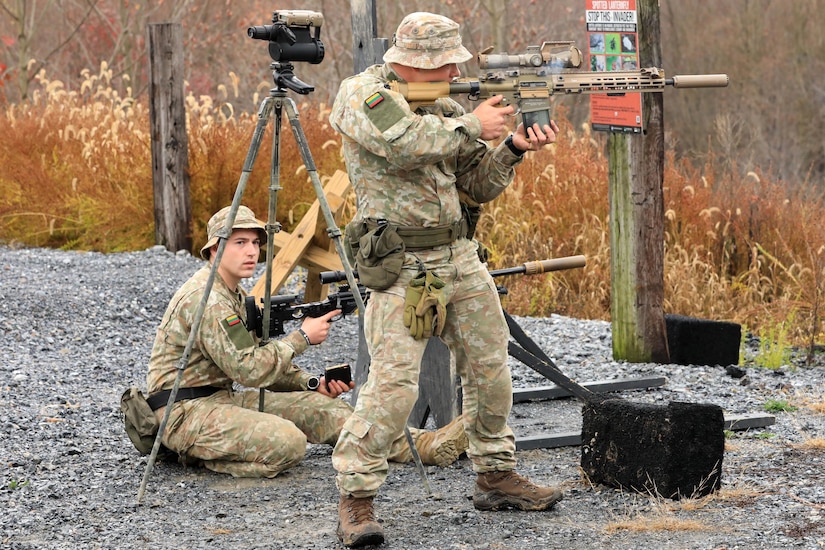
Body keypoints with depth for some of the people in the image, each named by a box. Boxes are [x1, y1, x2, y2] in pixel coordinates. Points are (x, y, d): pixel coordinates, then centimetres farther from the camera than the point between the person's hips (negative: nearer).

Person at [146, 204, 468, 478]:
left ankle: (424, 445, -7)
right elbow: (249, 370, -24)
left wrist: (314, 383, 3)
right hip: (184, 412, -10)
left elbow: (260, 358, 18)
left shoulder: (234, 294, 15)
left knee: (317, 407, -1)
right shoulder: (206, 299, -20)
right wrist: (303, 338, -15)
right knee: (287, 443, -30)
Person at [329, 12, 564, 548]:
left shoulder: (444, 106, 12)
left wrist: (514, 147, -3)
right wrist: (471, 125, -18)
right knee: (394, 383, -15)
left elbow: (479, 186, 14)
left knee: (490, 369, 12)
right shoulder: (362, 93, -9)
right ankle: (356, 498, -7)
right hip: (401, 265, -7)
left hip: (461, 257, 7)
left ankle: (496, 475, 27)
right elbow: (401, 143, -28)